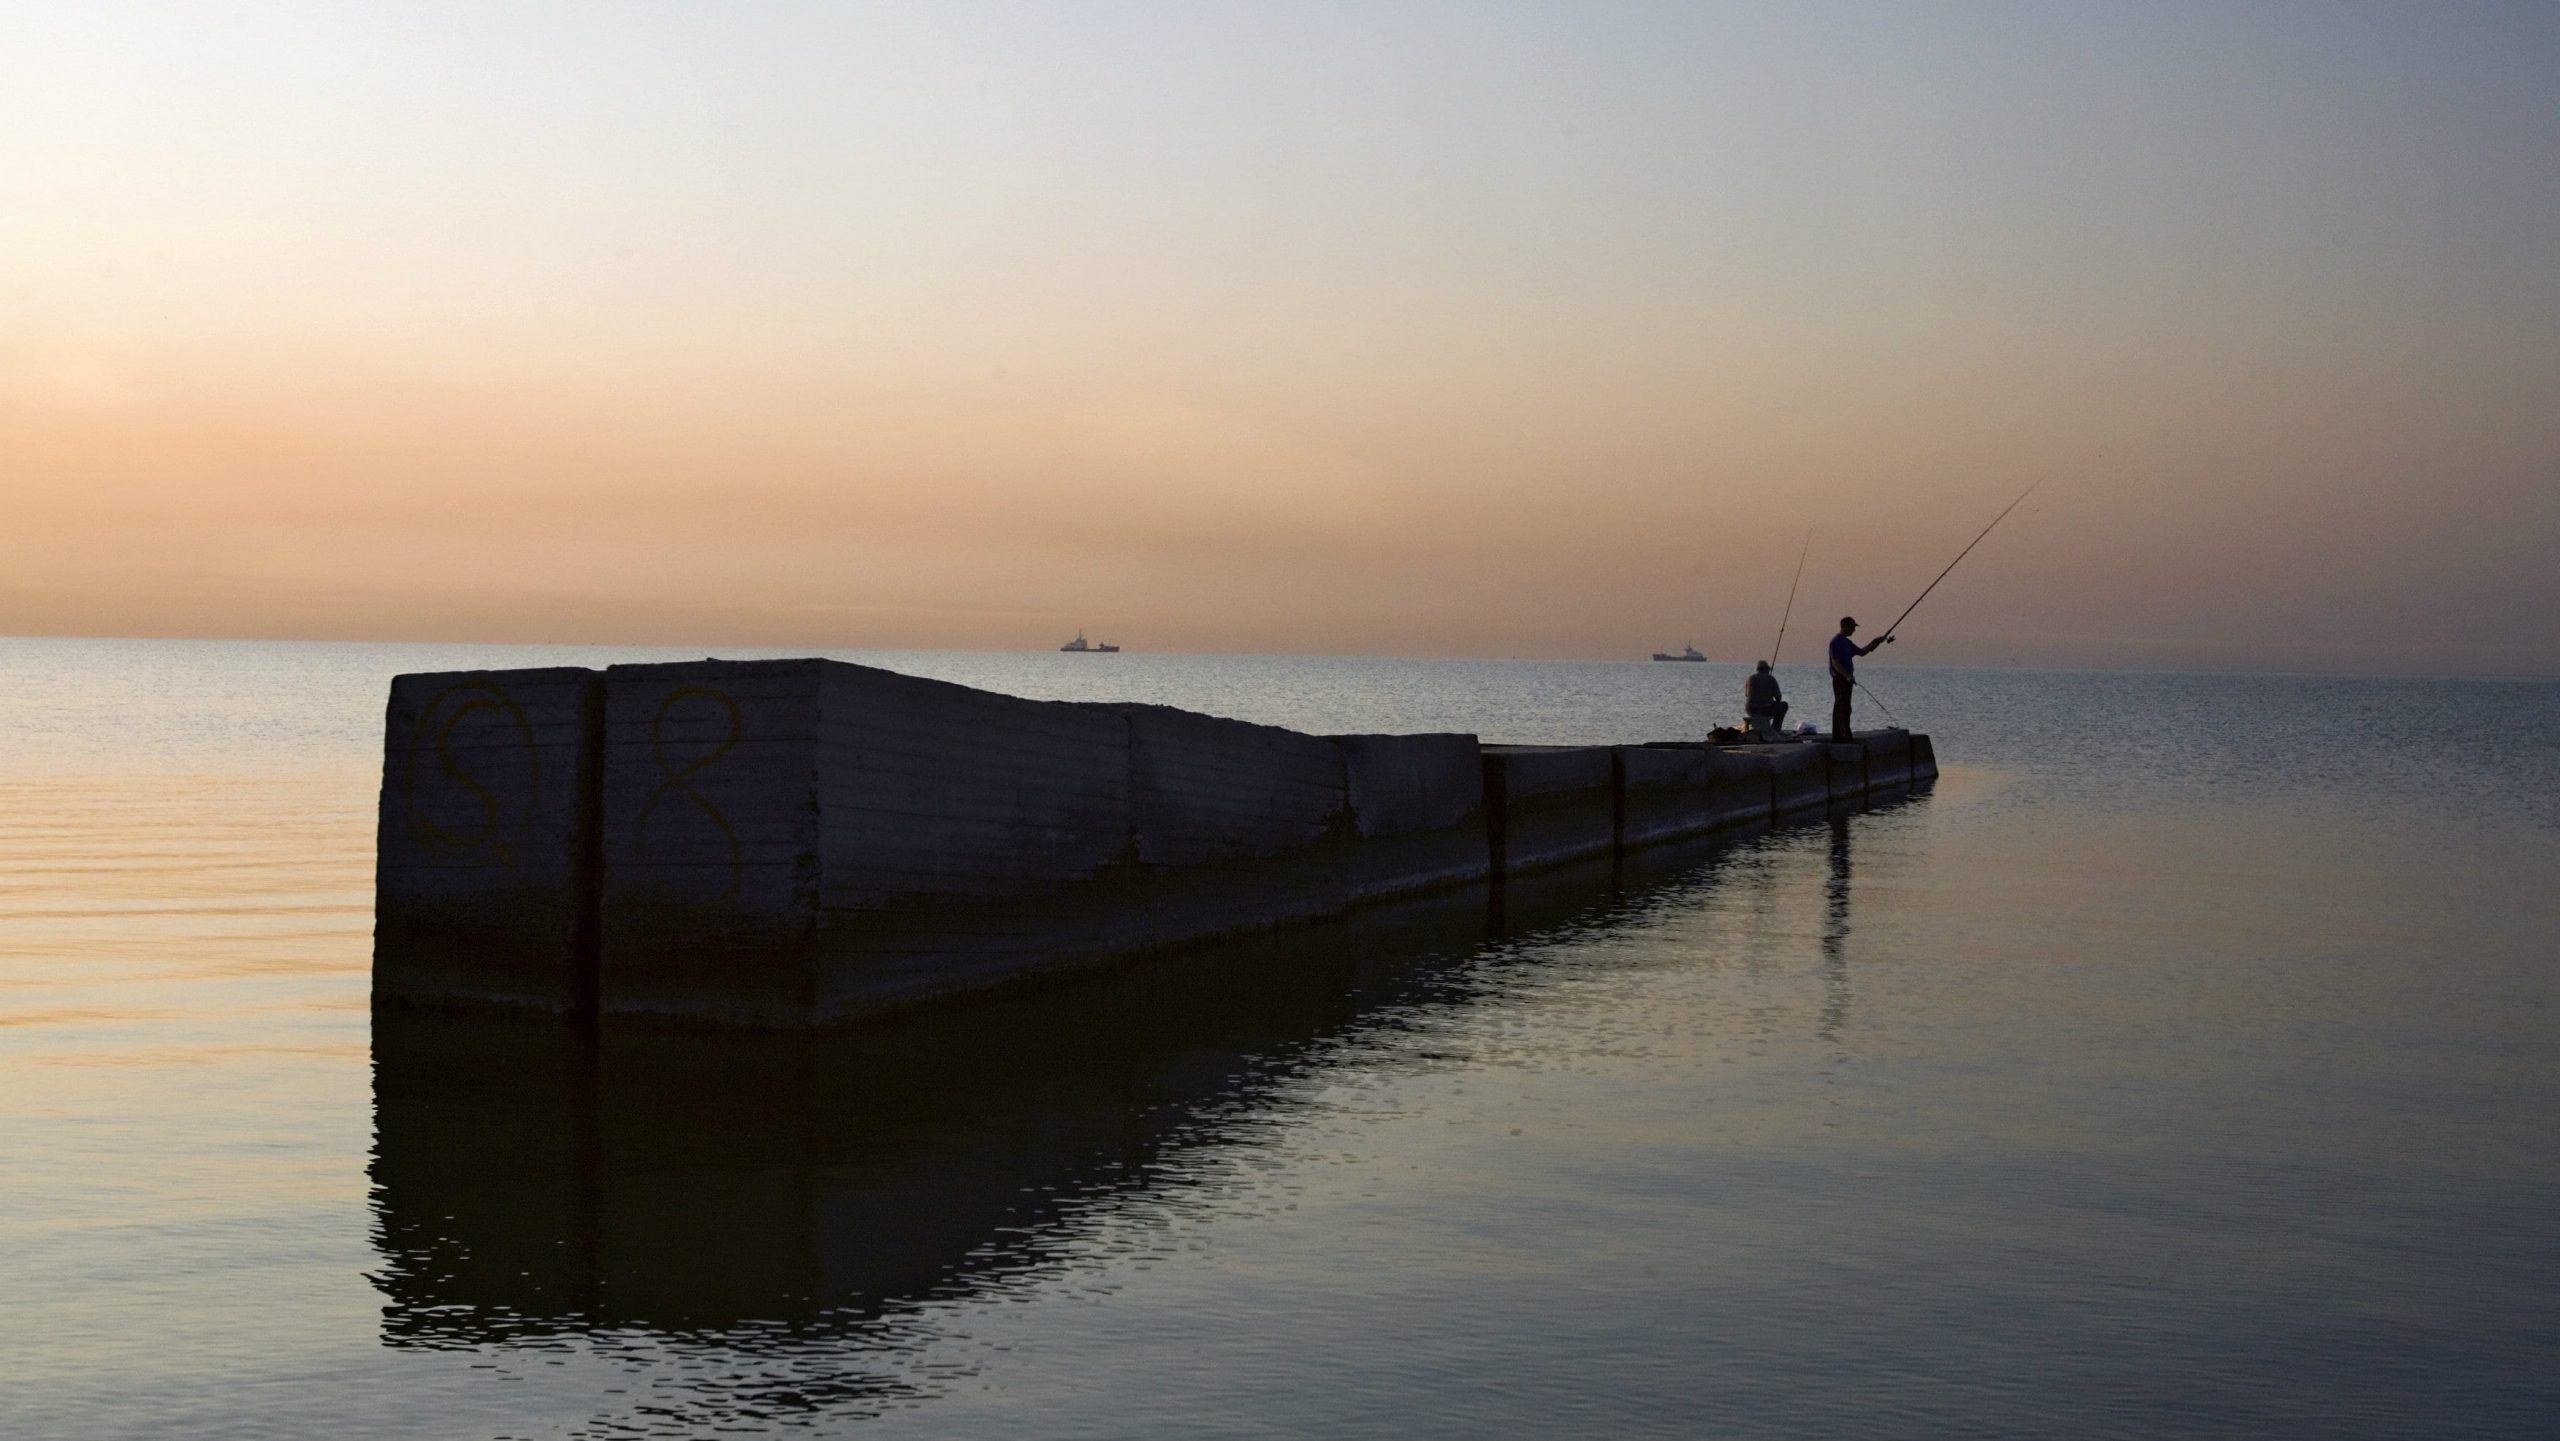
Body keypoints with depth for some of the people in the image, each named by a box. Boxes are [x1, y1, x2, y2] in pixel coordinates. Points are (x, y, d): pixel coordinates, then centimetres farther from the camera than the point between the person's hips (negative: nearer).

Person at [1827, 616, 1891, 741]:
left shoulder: (1847, 642, 17)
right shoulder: (1836, 642, -13)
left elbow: (1861, 652, 22)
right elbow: (1835, 662, -21)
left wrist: (1875, 642, 14)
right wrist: (1847, 676, -30)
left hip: (1846, 679, 10)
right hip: (1840, 679, -10)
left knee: (1839, 708, 10)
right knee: (1844, 709, -14)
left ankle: (1836, 736, 12)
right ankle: (1846, 737, -19)